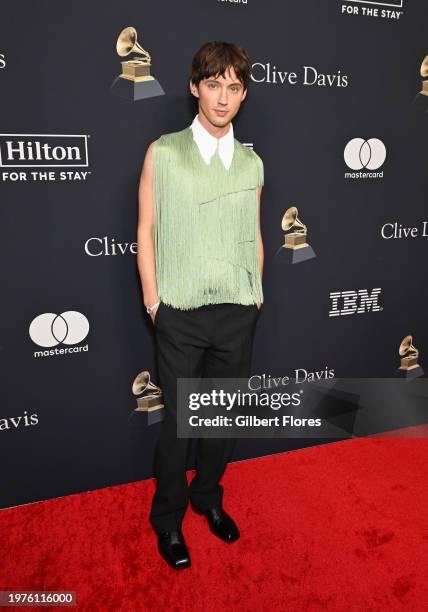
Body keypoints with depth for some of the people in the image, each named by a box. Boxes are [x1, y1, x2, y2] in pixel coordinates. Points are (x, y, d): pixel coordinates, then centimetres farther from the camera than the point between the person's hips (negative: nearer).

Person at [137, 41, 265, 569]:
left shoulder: (251, 163, 7)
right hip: (181, 313, -3)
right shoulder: (163, 153, -3)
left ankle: (208, 498, 39)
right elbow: (146, 232, -2)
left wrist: (256, 295, 8)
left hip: (238, 313, 3)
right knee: (178, 420, 8)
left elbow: (254, 235, 12)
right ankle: (168, 520, 30)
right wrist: (153, 302, -5)